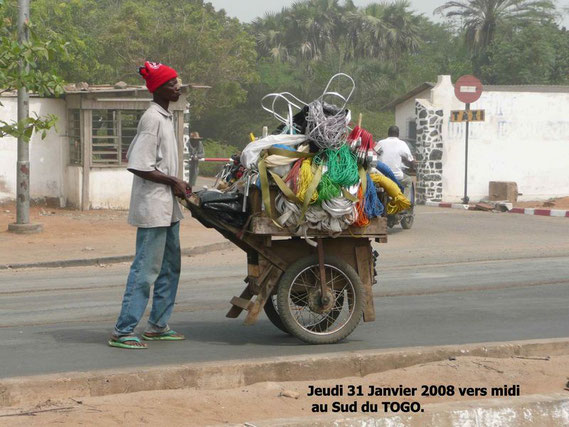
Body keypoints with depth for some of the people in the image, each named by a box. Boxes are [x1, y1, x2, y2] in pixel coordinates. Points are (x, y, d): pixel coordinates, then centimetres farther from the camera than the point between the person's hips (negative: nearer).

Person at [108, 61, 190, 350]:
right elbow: (138, 166, -20)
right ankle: (122, 331, -5)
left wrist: (176, 183, 11)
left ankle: (158, 326, 23)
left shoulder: (165, 117, 13)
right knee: (146, 269, -9)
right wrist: (172, 182, -14)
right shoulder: (153, 119, -16)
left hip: (167, 206, 10)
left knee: (170, 266, 15)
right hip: (153, 206, -10)